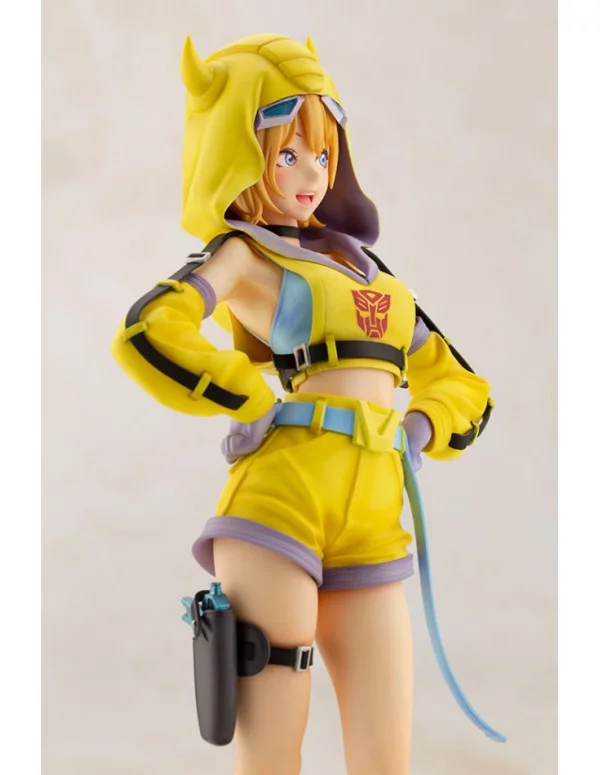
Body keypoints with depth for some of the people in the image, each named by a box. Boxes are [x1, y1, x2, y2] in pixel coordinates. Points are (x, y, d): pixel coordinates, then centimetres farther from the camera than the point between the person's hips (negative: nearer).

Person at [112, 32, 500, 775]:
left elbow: (462, 385, 27)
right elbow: (145, 334, -18)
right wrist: (258, 403, -8)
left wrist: (418, 427, 5)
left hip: (373, 522, 6)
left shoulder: (362, 263, 22)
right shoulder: (243, 252, 4)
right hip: (282, 494, -6)